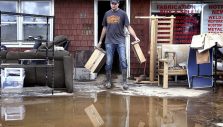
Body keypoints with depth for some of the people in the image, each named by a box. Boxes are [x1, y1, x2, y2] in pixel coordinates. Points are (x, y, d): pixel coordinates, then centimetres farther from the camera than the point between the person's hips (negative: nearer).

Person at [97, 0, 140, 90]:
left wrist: (135, 37, -15)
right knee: (108, 62, 3)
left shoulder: (122, 13, 2)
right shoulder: (107, 14, 11)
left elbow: (128, 27, -2)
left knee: (123, 61, -9)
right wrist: (100, 41, 20)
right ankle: (108, 81, 15)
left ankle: (124, 82, -3)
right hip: (109, 42, 2)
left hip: (120, 41, -2)